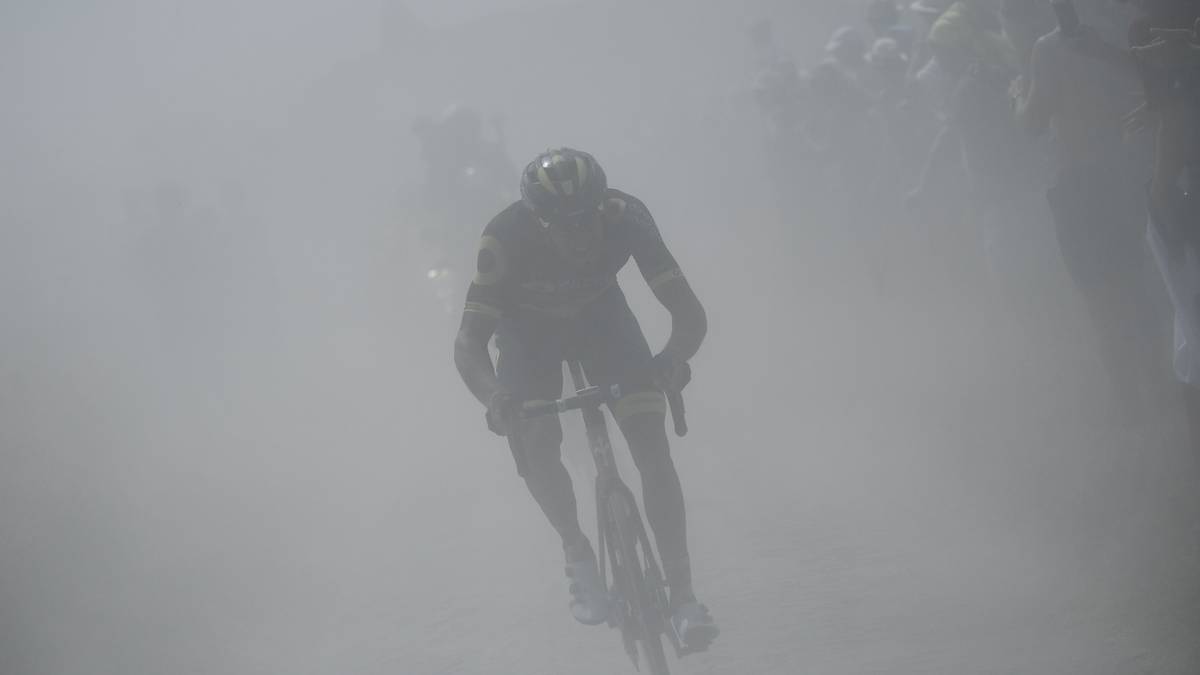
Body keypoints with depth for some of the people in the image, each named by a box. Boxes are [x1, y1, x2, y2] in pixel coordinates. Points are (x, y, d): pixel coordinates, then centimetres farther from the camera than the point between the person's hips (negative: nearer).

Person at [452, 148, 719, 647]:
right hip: (528, 329, 0)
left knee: (653, 448, -14)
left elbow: (690, 314, -33)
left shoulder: (625, 217, -33)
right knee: (536, 446, -21)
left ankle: (682, 595, -7)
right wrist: (494, 396, -55)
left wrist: (673, 359, -54)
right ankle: (577, 554, 6)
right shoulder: (507, 238, -36)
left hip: (601, 314, 1)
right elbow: (469, 342, -35)